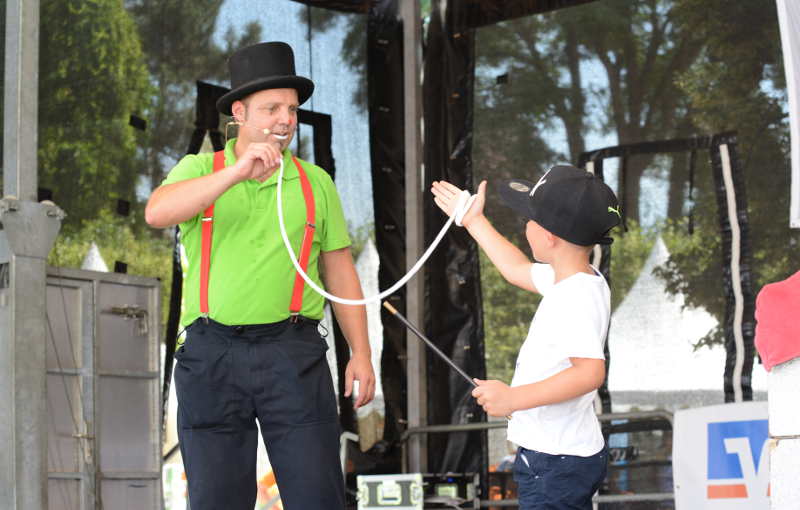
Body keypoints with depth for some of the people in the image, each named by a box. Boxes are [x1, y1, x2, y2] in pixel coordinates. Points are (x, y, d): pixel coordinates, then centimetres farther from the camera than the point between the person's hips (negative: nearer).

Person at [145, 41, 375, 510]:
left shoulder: (315, 182, 11)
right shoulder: (199, 170, 6)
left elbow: (340, 273, 12)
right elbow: (158, 212, -16)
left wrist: (361, 353, 4)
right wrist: (237, 172, -25)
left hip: (293, 352, 1)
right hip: (211, 353, 0)